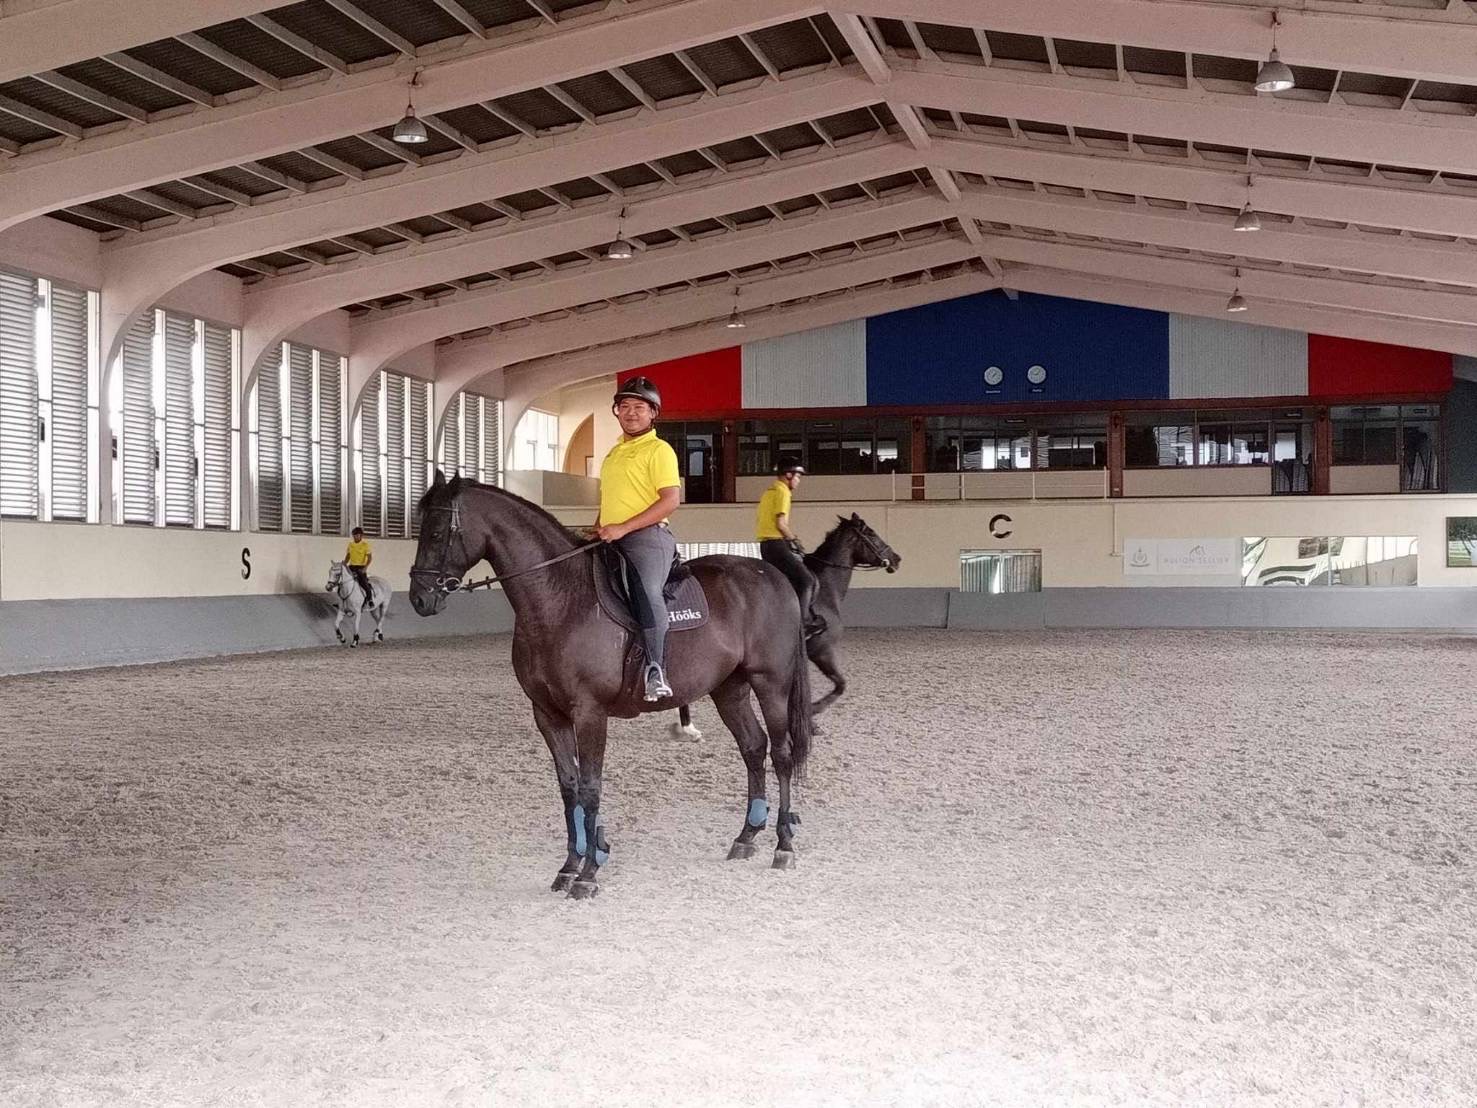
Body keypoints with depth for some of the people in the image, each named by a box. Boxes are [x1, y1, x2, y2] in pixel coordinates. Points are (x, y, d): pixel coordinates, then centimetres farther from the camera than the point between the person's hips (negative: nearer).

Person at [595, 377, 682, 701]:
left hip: (646, 535, -9)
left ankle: (656, 671, -34)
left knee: (647, 592, -30)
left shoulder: (658, 450, -2)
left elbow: (671, 500, -13)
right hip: (612, 540, 9)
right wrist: (598, 528, 14)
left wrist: (623, 527, -17)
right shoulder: (615, 452, 23)